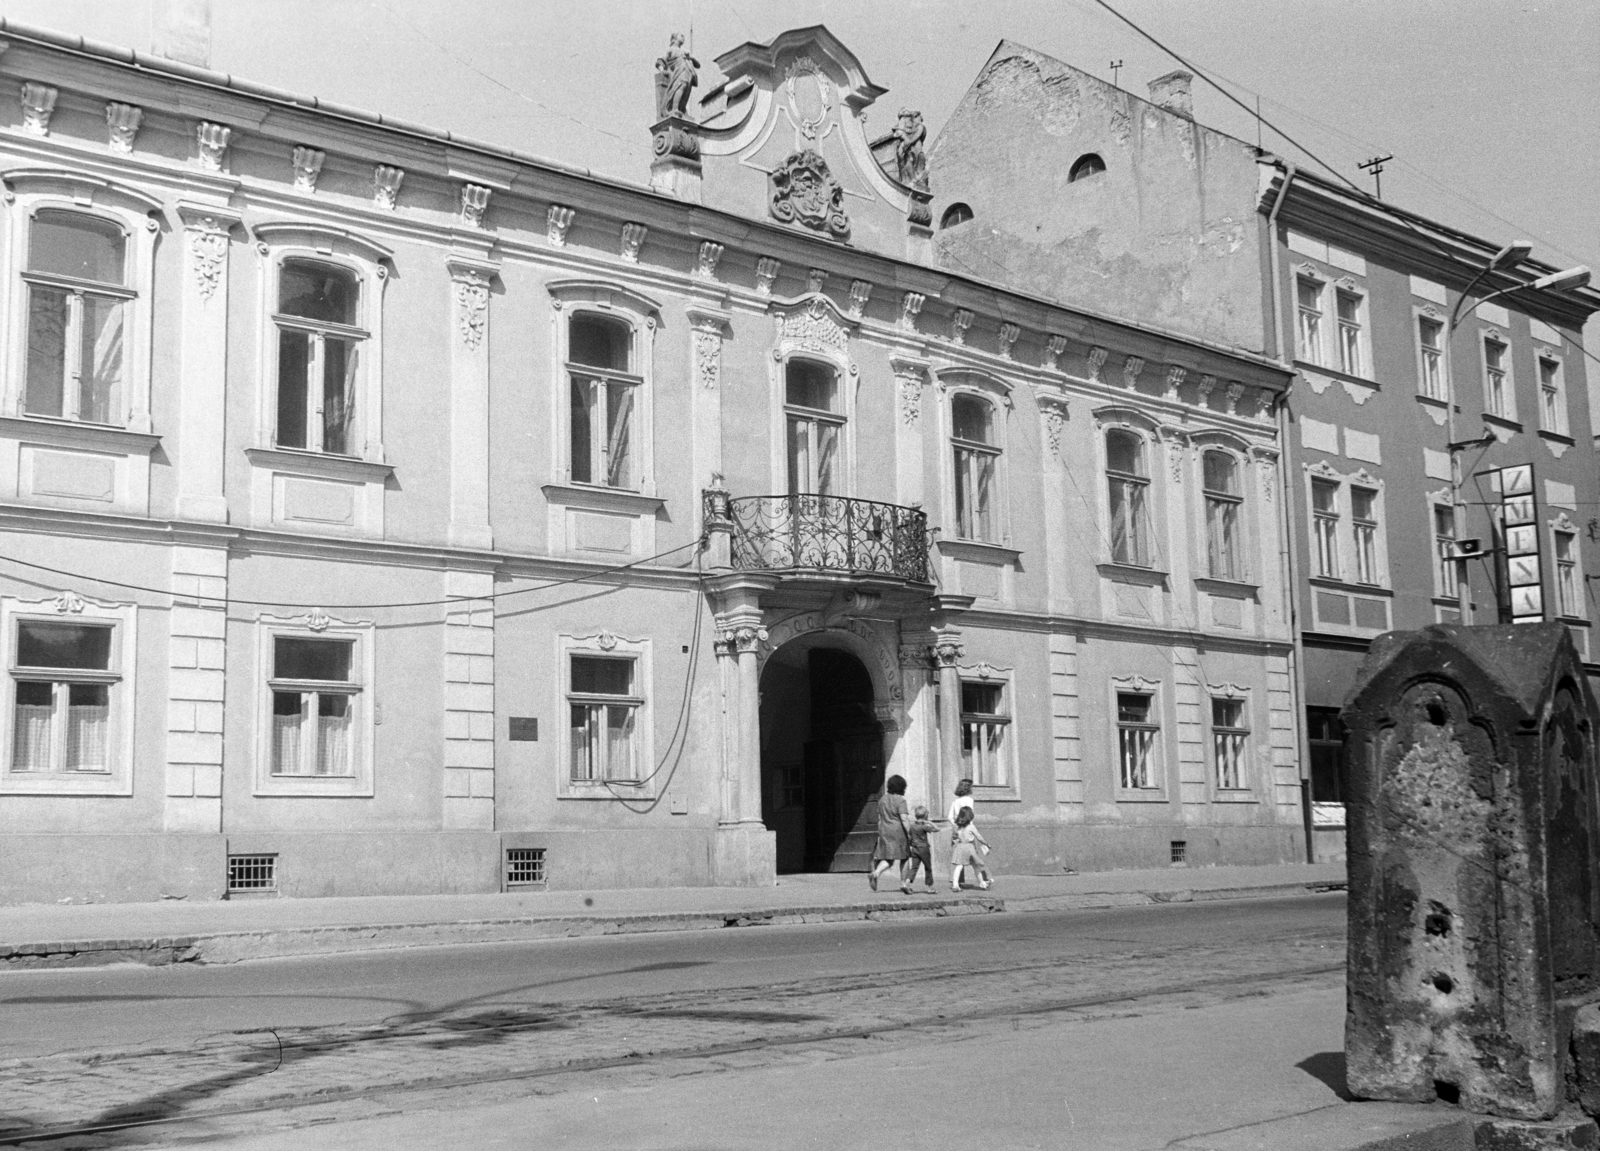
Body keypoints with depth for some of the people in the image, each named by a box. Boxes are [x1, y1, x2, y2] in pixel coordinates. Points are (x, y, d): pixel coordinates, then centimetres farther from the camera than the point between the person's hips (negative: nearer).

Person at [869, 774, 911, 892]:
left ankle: (875, 873, -21)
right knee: (904, 858, 10)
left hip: (885, 831, 5)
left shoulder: (882, 799, 11)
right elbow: (904, 819, -17)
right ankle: (903, 882, 13)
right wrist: (909, 834, -14)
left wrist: (880, 834, 21)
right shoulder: (900, 800, -10)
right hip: (899, 831, -5)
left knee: (888, 858, 4)